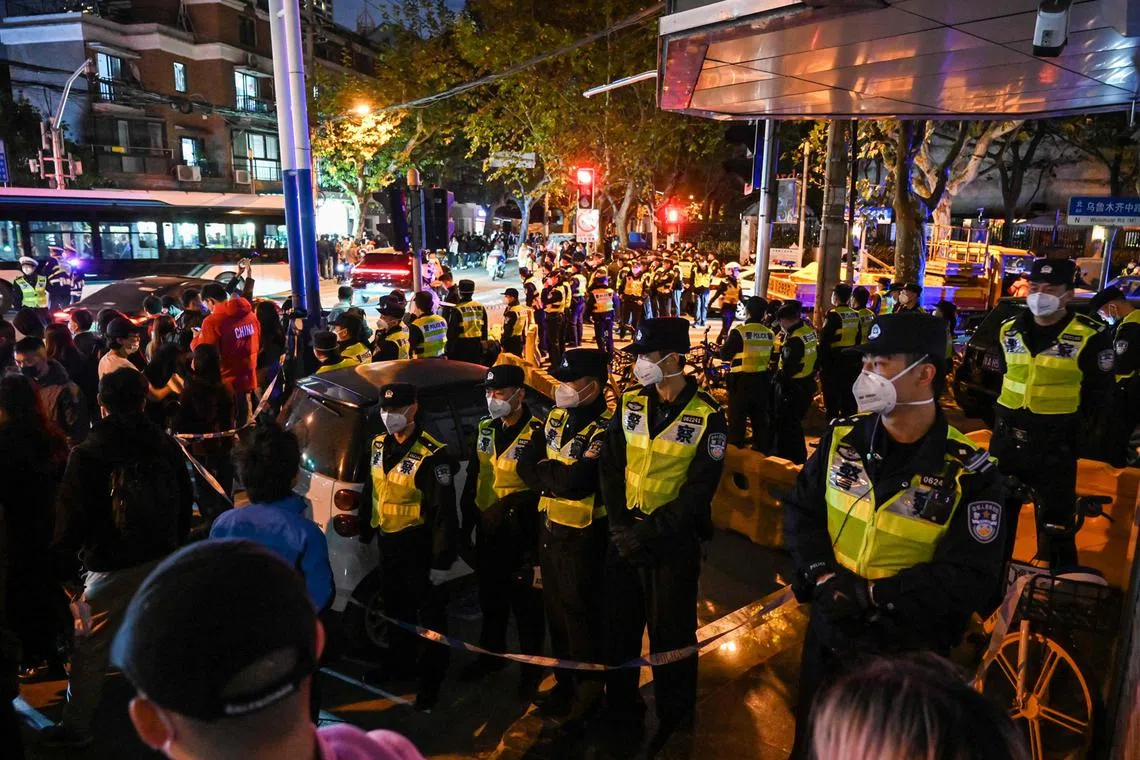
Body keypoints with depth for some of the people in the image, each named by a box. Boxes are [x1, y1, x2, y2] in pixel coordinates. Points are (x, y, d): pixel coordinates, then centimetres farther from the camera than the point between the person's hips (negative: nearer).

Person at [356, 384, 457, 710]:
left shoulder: (432, 455, -21)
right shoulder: (378, 446, 3)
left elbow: (444, 511, -21)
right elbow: (369, 491, 17)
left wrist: (442, 560, -20)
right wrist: (364, 531, 22)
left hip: (418, 545, -8)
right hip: (387, 541, 8)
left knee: (429, 613, 6)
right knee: (395, 606, 24)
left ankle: (430, 679, 21)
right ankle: (399, 662, 44)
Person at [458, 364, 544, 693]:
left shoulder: (536, 435, -18)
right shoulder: (485, 429, 6)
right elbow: (473, 476, 13)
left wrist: (509, 507, -22)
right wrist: (466, 520, 14)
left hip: (520, 533, -7)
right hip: (487, 529, 7)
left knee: (525, 603, 7)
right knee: (490, 598, 22)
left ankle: (532, 666, 25)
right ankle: (491, 654, 41)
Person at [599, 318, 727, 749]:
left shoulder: (707, 416, -10)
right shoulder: (629, 404, 2)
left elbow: (700, 488, -13)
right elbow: (609, 467, 1)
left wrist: (649, 532, -17)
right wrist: (619, 526, -9)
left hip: (675, 540, -4)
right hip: (625, 534, 4)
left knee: (670, 633, 9)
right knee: (621, 626, 15)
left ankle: (674, 722, 32)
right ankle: (621, 711, 36)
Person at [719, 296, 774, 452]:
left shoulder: (739, 331, -16)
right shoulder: (769, 333, 0)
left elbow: (725, 354, -9)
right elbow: (770, 357, 12)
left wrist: (727, 340, 8)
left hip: (741, 381, -5)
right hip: (762, 380, 5)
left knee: (737, 419, 4)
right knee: (760, 419, 17)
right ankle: (762, 451, 26)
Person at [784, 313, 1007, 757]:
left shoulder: (970, 473, -17)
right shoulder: (842, 438, -5)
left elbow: (970, 578, -20)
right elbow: (801, 511, -1)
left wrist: (871, 595, -25)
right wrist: (822, 573, -18)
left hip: (909, 652, -3)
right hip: (829, 630, 4)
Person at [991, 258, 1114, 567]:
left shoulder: (1089, 337, -10)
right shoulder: (1009, 330, 4)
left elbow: (1099, 394, -4)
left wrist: (1069, 423, -6)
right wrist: (1001, 415, 9)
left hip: (1056, 442, -5)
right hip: (1008, 435, 5)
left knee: (1055, 519, 6)